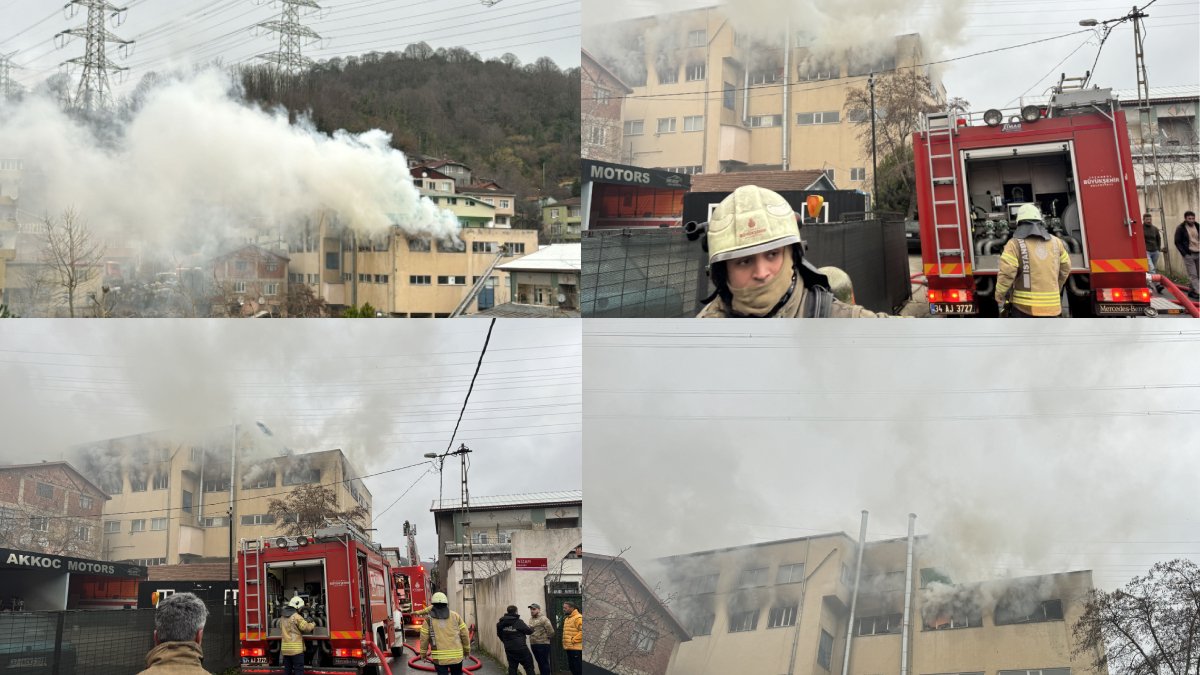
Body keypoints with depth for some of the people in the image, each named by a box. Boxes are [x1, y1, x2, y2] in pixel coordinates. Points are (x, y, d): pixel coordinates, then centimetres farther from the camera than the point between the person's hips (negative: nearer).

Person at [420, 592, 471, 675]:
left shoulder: (429, 619, 0)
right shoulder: (455, 616, 4)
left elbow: (424, 639, 0)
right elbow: (464, 634, 6)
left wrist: (423, 654, 13)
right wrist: (467, 650, 19)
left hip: (439, 658, -2)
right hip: (456, 656, 2)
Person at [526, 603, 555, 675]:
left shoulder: (543, 619, -15)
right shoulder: (531, 619, 12)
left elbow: (550, 631, -17)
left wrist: (548, 638, -4)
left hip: (543, 644, -8)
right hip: (533, 644, 8)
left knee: (544, 663, -3)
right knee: (539, 663, 16)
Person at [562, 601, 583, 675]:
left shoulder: (578, 618, -14)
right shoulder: (567, 619, 19)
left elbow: (583, 631, -24)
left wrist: (573, 640, -20)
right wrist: (564, 643, 15)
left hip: (576, 648, -10)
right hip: (569, 648, 10)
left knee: (578, 668, -7)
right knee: (571, 667, 14)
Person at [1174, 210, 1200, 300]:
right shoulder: (1180, 229, -5)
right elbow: (1177, 242, -5)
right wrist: (1184, 254, -12)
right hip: (1188, 255, -5)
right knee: (1193, 275, -7)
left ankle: (1192, 291, 16)